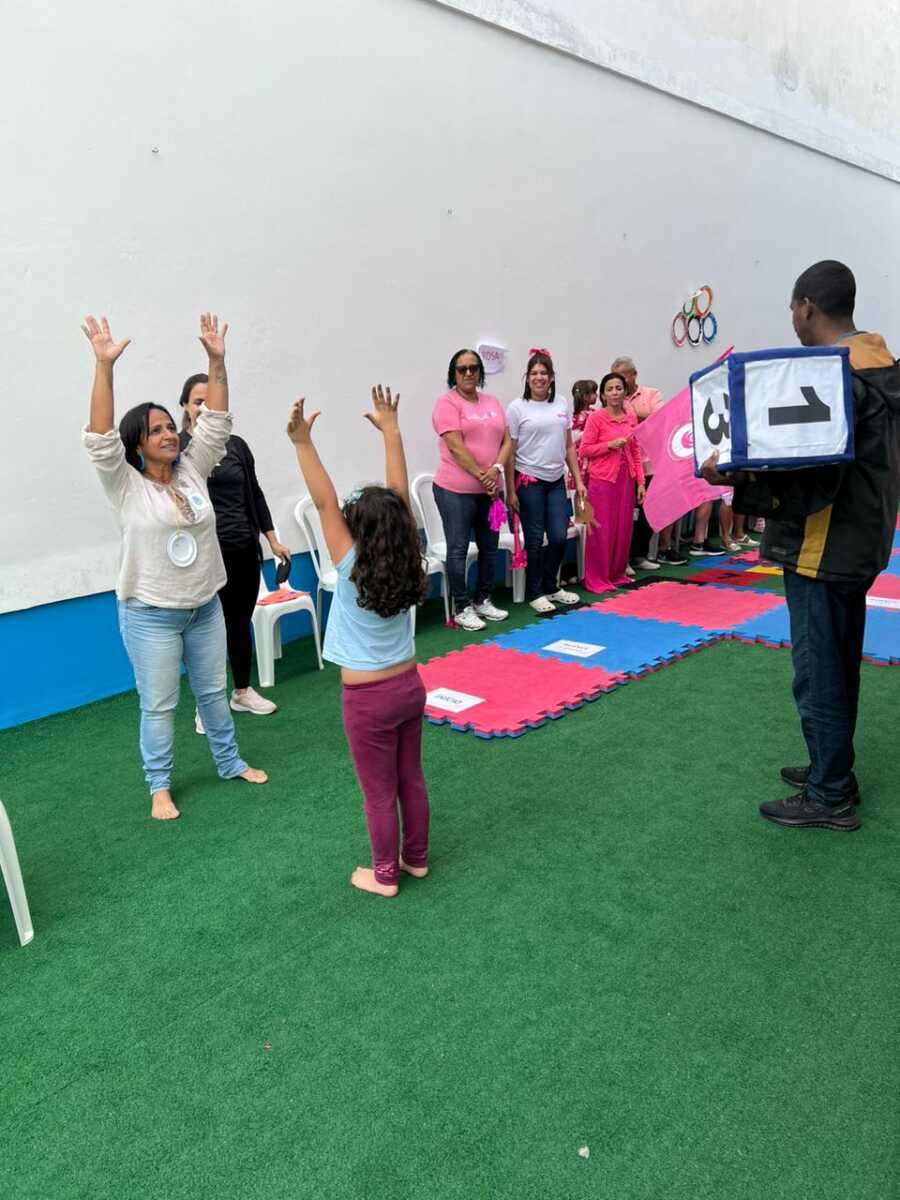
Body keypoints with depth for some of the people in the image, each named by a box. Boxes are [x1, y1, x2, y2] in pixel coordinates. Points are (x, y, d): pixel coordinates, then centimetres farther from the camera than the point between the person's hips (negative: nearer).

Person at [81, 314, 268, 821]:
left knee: (214, 691, 19)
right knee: (159, 704, 7)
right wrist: (105, 367, -32)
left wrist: (217, 361, -11)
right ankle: (160, 786, 23)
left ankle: (231, 762, 36)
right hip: (151, 615, -4)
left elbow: (216, 423, -3)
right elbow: (100, 438, -24)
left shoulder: (192, 470, 2)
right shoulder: (126, 486, -10)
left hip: (205, 607, 5)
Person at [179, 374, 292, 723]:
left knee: (240, 623, 17)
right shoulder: (178, 447, -5)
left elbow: (254, 494, 13)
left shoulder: (236, 445, 7)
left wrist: (273, 540, 13)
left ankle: (242, 692, 34)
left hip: (244, 549, 5)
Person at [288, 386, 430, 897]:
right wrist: (390, 430, 4)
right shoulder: (408, 563, -7)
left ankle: (384, 875, 25)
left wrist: (303, 444, -22)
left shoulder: (353, 568, -19)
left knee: (380, 792, 10)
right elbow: (399, 495, -2)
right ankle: (416, 857, 36)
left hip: (368, 699, -5)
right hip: (409, 686, 6)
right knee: (411, 779, 20)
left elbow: (325, 503, -22)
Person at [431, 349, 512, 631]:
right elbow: (456, 447, -14)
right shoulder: (447, 402, -7)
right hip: (456, 490, -7)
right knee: (458, 550, -1)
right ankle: (461, 608, 9)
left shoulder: (493, 402, 13)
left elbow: (506, 441, 8)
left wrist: (496, 469, -10)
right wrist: (482, 477, -14)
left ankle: (483, 601, 28)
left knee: (489, 547, 14)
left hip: (489, 490, 7)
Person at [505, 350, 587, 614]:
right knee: (535, 539, 2)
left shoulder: (561, 405, 8)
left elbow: (569, 447, 13)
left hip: (556, 481, 4)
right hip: (529, 481, -4)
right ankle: (534, 593, 16)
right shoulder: (517, 408, -5)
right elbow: (509, 453, -6)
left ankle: (551, 587, 24)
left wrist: (578, 480, 8)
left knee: (559, 537, 3)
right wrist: (510, 491, -9)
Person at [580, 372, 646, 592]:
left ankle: (618, 574, 23)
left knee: (623, 529, 10)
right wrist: (610, 445, -17)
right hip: (602, 480, -5)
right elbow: (584, 450, -6)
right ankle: (597, 579, 8)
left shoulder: (631, 418, 8)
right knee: (602, 530, -2)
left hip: (626, 480, 5)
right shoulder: (596, 417, -6)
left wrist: (641, 481, 6)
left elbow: (636, 452, 11)